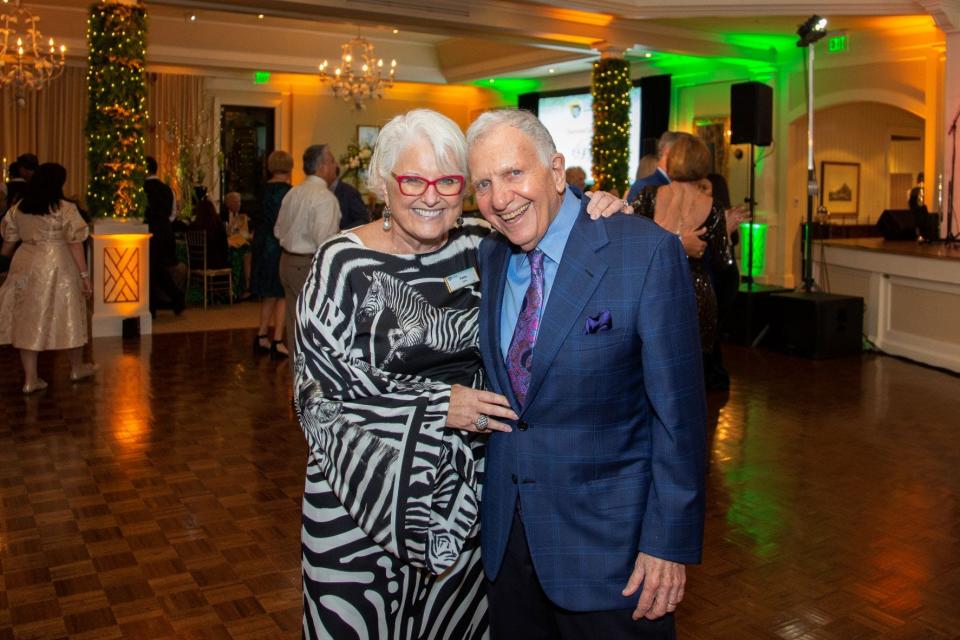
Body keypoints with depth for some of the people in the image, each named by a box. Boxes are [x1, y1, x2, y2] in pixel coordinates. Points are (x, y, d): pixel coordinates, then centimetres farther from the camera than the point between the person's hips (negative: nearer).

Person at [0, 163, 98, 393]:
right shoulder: (65, 209, -10)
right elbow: (75, 244, -12)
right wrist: (84, 275, -9)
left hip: (25, 267, 5)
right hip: (57, 267, -4)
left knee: (28, 320, 8)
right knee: (69, 317, 11)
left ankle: (30, 378, 9)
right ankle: (77, 368, 26)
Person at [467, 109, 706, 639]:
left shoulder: (646, 251, -16)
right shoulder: (488, 257, 3)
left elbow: (678, 410, -15)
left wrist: (669, 541, -15)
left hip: (606, 536, -5)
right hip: (505, 531, 6)